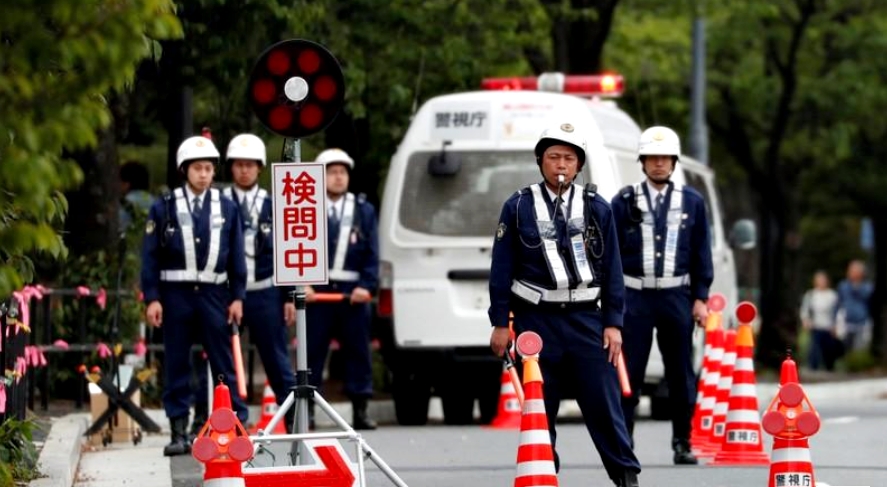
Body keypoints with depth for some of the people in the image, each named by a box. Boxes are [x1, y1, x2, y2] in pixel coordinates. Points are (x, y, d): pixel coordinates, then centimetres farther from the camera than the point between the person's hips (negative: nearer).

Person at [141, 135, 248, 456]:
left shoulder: (226, 208, 7)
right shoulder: (164, 208, 2)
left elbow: (236, 256, 10)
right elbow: (150, 256, 1)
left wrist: (237, 297, 4)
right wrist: (152, 298, -5)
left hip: (213, 294, 1)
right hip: (175, 294, -1)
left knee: (224, 363, 0)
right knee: (176, 365, 3)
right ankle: (178, 432, 8)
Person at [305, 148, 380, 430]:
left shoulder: (364, 211, 12)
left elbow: (372, 255, 7)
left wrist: (367, 286, -7)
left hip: (353, 291, 2)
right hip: (317, 290, -2)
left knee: (358, 351, 4)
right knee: (312, 352, 0)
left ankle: (360, 410, 8)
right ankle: (307, 410, 3)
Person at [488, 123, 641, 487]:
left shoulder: (597, 208, 7)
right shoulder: (518, 207, 3)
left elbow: (612, 270, 7)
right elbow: (502, 269, 4)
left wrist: (613, 324, 2)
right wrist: (500, 324, 1)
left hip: (586, 319, 0)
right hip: (536, 320, 0)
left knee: (604, 403, -3)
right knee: (538, 408, 3)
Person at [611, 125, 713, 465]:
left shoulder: (692, 203, 7)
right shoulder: (625, 202, 3)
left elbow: (702, 254, 10)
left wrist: (700, 298, 4)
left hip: (676, 296, 1)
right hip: (634, 296, -1)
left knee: (681, 374, 4)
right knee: (628, 373, -3)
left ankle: (682, 443, 12)